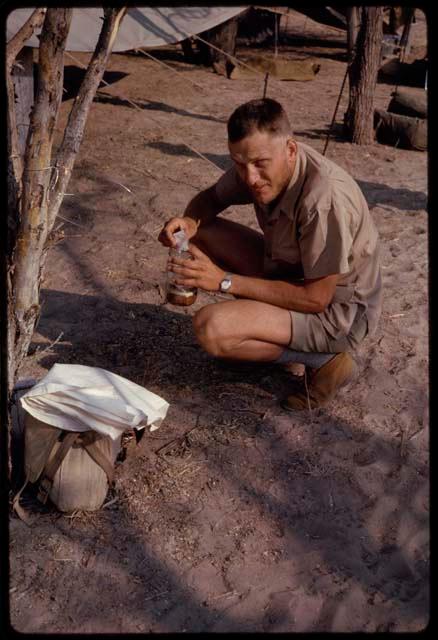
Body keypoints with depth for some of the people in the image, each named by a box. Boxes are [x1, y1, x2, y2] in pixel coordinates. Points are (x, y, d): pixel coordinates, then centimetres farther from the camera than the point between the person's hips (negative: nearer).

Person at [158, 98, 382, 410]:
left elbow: (316, 298, -28)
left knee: (211, 328, -27)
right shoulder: (258, 164, -10)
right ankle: (268, 330, 6)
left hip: (337, 311, -8)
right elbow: (212, 198, 7)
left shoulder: (325, 197, -33)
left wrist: (224, 280, -27)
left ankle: (324, 361, -8)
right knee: (202, 231, -1)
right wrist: (190, 221, -18)